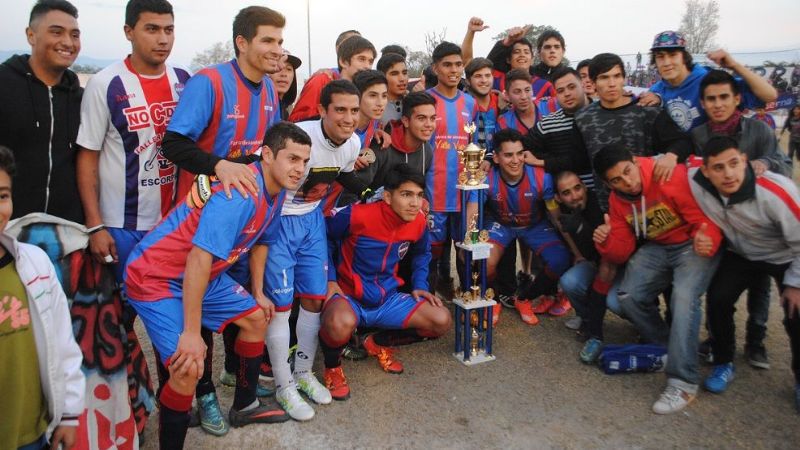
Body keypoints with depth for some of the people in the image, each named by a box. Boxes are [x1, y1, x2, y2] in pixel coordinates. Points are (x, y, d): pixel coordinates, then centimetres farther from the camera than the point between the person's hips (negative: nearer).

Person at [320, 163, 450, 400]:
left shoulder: (419, 222, -5)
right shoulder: (356, 215, -21)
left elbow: (422, 253, 18)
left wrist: (420, 285, 5)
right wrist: (329, 280, -11)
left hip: (387, 300, 6)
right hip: (348, 297, -5)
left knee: (442, 321, -10)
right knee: (341, 324, -41)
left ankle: (378, 344, 14)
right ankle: (332, 367, -3)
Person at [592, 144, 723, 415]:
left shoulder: (673, 177, -23)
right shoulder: (618, 200, -2)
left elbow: (707, 219, -21)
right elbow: (621, 253, -1)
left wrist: (708, 241, -42)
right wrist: (606, 242, -23)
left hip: (693, 246, -6)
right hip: (656, 248, 6)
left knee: (684, 297, -28)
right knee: (628, 297, -12)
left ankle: (683, 382, -19)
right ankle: (665, 347, 14)